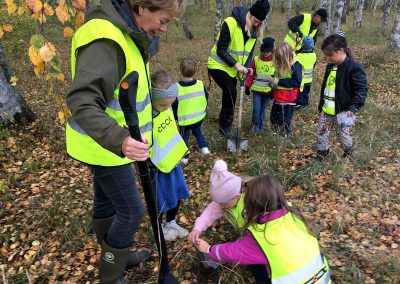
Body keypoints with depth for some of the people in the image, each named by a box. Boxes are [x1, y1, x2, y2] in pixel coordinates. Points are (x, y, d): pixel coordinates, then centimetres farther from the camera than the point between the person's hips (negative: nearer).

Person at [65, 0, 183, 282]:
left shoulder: (124, 30, 2)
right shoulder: (105, 40, -29)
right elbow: (82, 102, -41)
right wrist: (118, 140, -53)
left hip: (113, 141, 9)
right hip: (102, 145, -9)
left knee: (106, 202, 24)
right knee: (132, 211, 3)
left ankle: (116, 255, 48)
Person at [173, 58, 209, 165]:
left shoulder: (177, 88, -21)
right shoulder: (200, 84, -12)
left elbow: (174, 106, -12)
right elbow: (206, 98, 2)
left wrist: (175, 117, 5)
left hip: (185, 119, -3)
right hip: (200, 117, 3)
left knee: (184, 136, 17)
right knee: (197, 131, 31)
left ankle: (184, 157, 26)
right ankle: (204, 147, 24)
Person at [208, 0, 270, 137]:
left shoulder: (255, 30, -3)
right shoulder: (230, 23, -25)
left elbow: (249, 51, 5)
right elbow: (221, 50, -24)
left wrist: (246, 67, -13)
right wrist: (237, 64, -28)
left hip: (233, 68, 7)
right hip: (218, 65, -7)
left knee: (229, 94, 11)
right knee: (231, 92, -21)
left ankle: (223, 124, 29)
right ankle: (226, 125, -5)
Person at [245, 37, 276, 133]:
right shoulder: (256, 60, -3)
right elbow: (251, 74, 1)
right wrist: (247, 86, -1)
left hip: (268, 90, 1)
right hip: (256, 89, 0)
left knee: (263, 109, 11)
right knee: (256, 109, -2)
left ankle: (261, 125, 27)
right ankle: (256, 125, 15)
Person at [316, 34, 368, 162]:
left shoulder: (354, 67, -17)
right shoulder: (330, 66, 7)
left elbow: (361, 89, -18)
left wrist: (353, 107, -27)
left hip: (342, 111, -6)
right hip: (326, 110, 7)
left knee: (342, 135, 10)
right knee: (321, 133, 11)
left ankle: (349, 151, 40)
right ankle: (321, 154, 30)